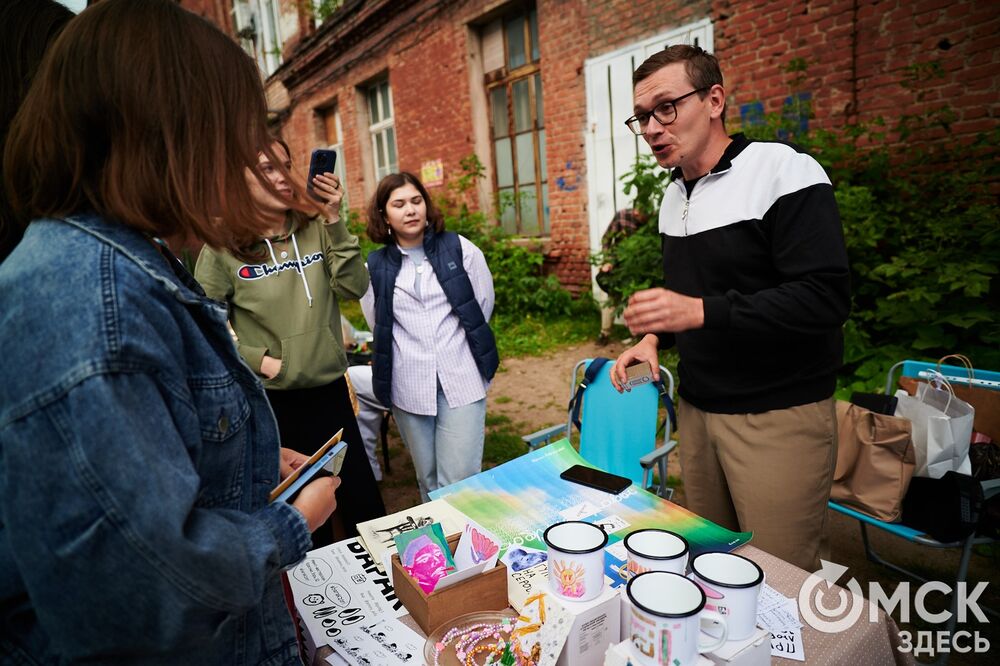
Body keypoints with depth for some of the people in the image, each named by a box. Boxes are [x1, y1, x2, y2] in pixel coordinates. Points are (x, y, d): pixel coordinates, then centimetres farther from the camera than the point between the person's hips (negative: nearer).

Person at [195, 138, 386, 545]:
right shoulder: (224, 248, -7)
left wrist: (333, 220, -13)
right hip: (271, 399, -2)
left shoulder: (315, 230, 0)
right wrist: (258, 360, -14)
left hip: (330, 389, 3)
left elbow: (354, 287, -9)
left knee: (364, 500, 14)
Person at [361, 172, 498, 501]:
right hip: (408, 386, 2)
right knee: (429, 481, 14)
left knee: (459, 482, -4)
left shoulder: (460, 249, 0)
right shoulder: (375, 266, 2)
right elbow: (377, 325, 13)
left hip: (461, 380, -1)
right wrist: (408, 352, 12)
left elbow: (483, 304, 8)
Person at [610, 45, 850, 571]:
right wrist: (654, 335, 3)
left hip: (778, 416, -6)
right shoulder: (673, 196, 11)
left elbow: (826, 297, -20)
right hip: (697, 408, 7)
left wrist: (700, 312, -27)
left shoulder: (784, 172, -12)